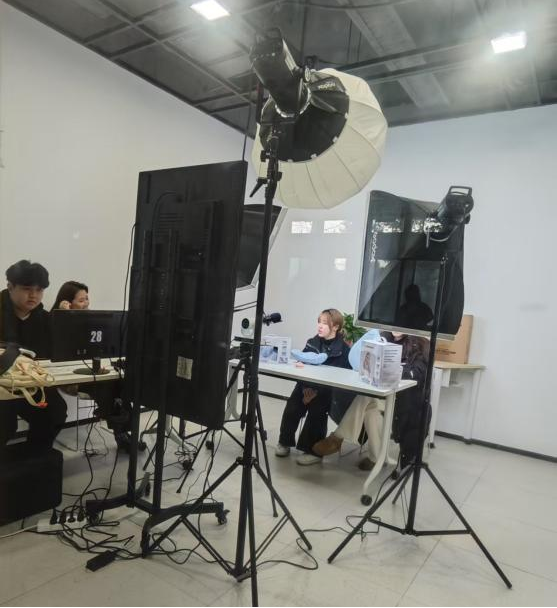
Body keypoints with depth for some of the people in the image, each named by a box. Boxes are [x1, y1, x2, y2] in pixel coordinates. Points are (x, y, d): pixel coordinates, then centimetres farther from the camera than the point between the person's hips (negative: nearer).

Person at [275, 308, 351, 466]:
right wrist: (306, 387, -13)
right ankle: (285, 442, 9)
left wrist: (317, 390, -20)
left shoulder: (343, 349, -7)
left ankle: (313, 451, -6)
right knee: (292, 408, -15)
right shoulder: (312, 343, 8)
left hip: (327, 389, -4)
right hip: (307, 384, 4)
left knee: (316, 411, -25)